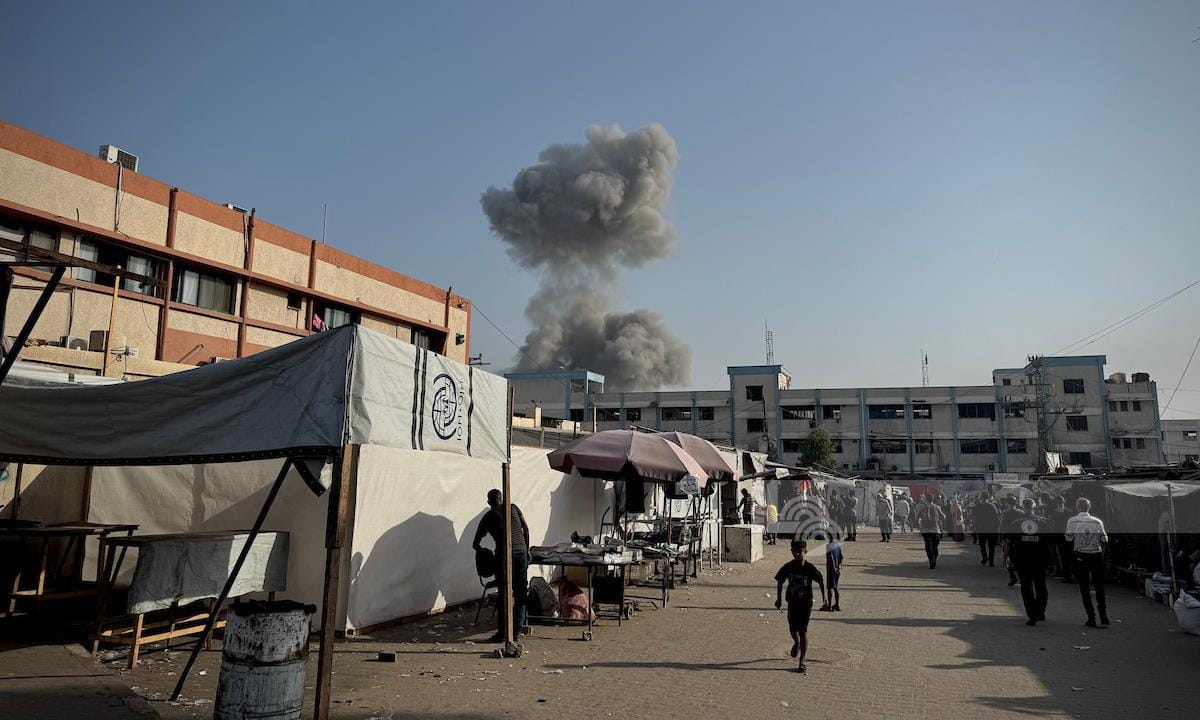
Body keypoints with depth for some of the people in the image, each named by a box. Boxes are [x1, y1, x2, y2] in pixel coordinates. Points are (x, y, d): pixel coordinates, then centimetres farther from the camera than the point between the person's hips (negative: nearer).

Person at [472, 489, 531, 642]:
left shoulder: (488, 517, 12)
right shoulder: (513, 507, 15)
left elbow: (475, 544, 16)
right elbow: (526, 528, 12)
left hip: (504, 555, -2)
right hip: (521, 553, 2)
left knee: (504, 595, 2)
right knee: (520, 592, 11)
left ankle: (502, 632, 3)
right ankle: (517, 628, 15)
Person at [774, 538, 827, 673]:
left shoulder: (810, 568, -13)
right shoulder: (788, 567, -8)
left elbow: (821, 580, 4)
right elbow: (779, 582, 5)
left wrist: (824, 596, 8)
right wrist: (779, 599, 5)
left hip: (806, 603, -2)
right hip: (792, 602, 2)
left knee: (803, 630, -2)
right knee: (793, 629, 8)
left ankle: (802, 662, 4)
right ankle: (797, 643, 44)